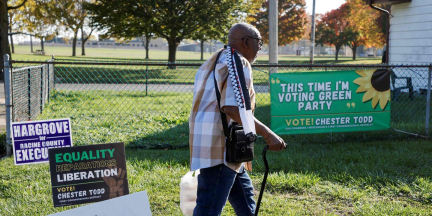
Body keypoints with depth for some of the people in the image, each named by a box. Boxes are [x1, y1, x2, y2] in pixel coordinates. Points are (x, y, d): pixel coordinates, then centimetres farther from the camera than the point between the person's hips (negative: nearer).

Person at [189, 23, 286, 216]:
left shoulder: (215, 62, 20)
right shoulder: (238, 63, -11)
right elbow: (233, 107, -24)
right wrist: (267, 134, -20)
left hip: (211, 144, 11)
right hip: (220, 148, -11)